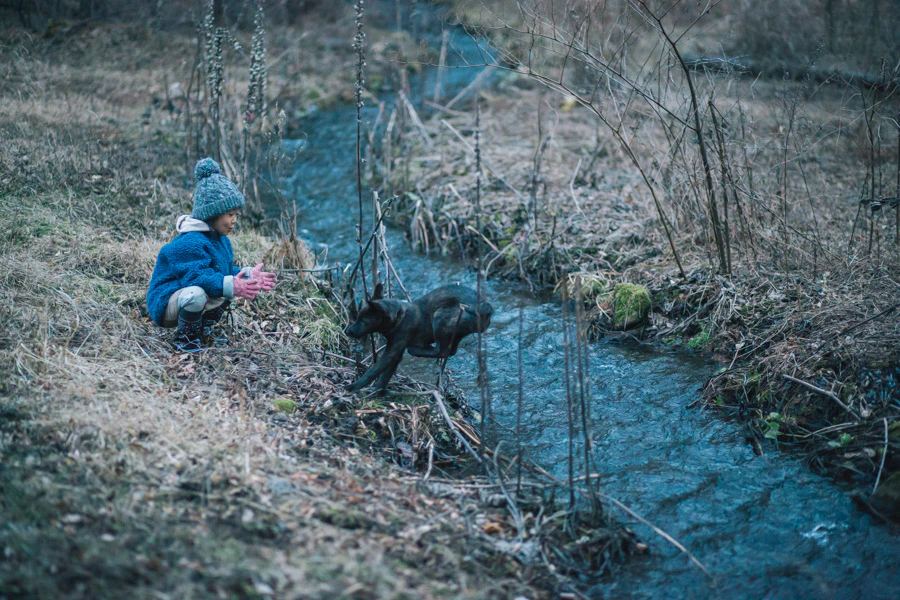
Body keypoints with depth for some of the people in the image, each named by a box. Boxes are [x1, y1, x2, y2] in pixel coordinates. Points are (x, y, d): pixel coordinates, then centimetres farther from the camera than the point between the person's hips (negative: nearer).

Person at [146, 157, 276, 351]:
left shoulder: (220, 240, 9)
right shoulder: (190, 243, -25)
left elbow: (227, 271, 13)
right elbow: (196, 277, -35)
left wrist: (248, 275, -5)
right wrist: (231, 286, -42)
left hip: (186, 299, 10)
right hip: (165, 304, -10)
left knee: (235, 283, 12)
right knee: (196, 293, -41)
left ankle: (201, 327, 14)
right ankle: (185, 340, -15)